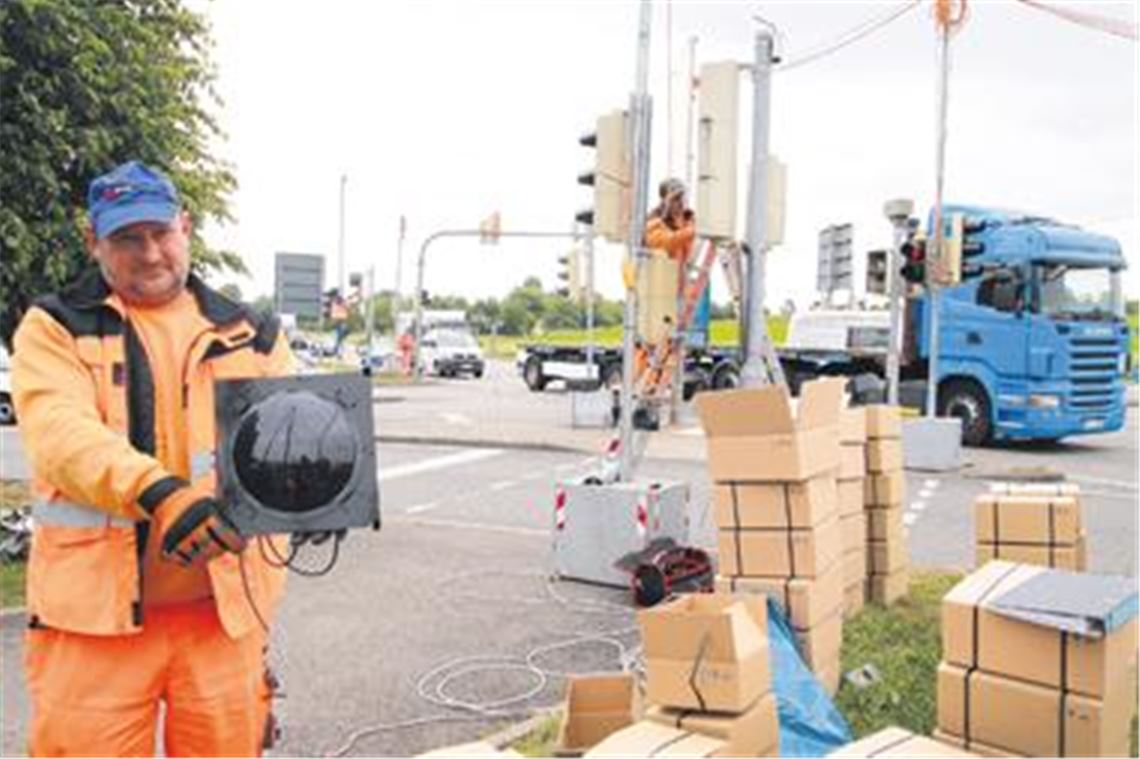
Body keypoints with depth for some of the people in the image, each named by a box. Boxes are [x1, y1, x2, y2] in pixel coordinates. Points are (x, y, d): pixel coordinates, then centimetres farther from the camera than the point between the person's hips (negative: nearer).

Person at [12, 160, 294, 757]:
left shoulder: (250, 335, 12)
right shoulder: (55, 329, 5)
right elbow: (60, 431, -13)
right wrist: (157, 492, -30)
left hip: (224, 608, 2)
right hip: (95, 608, -2)